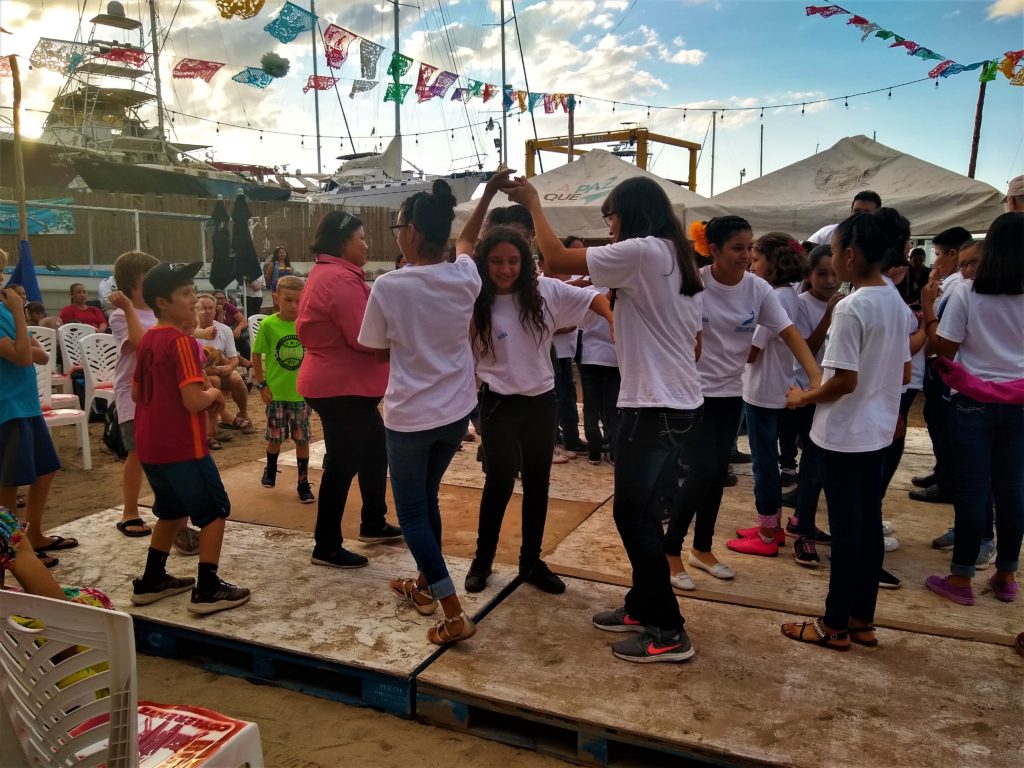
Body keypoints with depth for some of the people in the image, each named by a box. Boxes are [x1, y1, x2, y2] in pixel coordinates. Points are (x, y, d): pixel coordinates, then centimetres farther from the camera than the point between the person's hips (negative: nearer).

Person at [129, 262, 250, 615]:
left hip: (150, 445, 9)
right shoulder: (181, 341, -18)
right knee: (215, 510, 3)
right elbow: (193, 401, -25)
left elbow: (137, 392, 20)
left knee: (172, 510, 24)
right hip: (181, 446, -9)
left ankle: (151, 581, 30)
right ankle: (208, 590, 4)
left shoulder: (147, 340, 10)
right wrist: (213, 394, -3)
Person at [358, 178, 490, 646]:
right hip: (457, 412, 5)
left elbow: (380, 352, -5)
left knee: (411, 512, 8)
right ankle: (425, 585, 38)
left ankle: (455, 615, 1)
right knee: (427, 497, 24)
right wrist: (490, 191, 27)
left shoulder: (388, 287, -18)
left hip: (409, 416, -5)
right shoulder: (465, 276, -7)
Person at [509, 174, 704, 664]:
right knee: (640, 508, 17)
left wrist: (533, 204, -3)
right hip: (681, 402, 10)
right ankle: (643, 606, 29)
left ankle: (668, 631, 8)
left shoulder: (640, 252, -15)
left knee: (632, 512, -1)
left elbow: (557, 260, -16)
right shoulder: (677, 257, 14)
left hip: (652, 406, -10)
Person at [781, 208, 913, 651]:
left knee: (845, 525, 1)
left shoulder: (851, 307, -20)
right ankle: (862, 620, 26)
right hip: (879, 429, 8)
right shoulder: (896, 302, 6)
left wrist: (803, 398, -7)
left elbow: (845, 380, -22)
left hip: (845, 432, -8)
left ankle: (836, 626, 15)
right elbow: (904, 374, 12)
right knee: (868, 521, 14)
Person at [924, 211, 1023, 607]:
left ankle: (961, 578, 12)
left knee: (972, 489, 3)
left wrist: (929, 307, 0)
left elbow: (944, 349, -8)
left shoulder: (967, 293, -11)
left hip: (973, 400, -3)